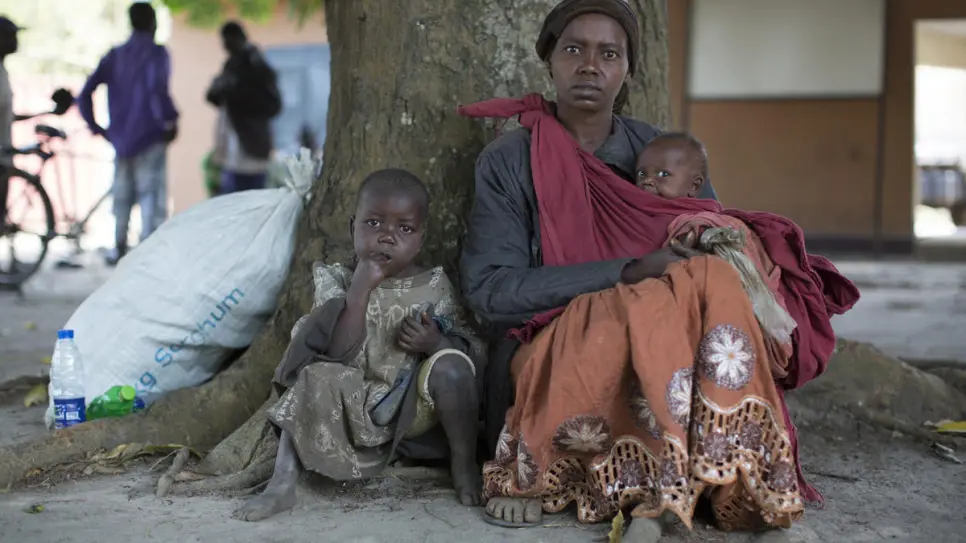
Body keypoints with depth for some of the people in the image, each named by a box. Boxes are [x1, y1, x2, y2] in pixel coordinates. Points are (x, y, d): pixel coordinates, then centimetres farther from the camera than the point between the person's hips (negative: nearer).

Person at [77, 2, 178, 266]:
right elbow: (157, 88, -26)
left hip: (121, 140, 6)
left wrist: (95, 126, 10)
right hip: (150, 139, -6)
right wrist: (170, 120, -16)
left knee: (122, 197, 18)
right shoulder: (156, 53, -7)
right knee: (152, 197, -3)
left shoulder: (114, 56, 10)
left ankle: (119, 249, 27)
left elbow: (84, 94, 2)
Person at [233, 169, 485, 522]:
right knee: (316, 376, -25)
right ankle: (282, 484, -22)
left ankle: (464, 468, -10)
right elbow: (338, 354, -17)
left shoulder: (434, 288, -3)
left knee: (450, 365, -27)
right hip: (359, 411, 1)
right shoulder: (338, 282, -3)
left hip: (418, 412, -1)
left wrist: (436, 343, -23)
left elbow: (471, 353, -2)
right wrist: (361, 289, -25)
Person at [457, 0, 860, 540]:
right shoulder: (509, 162, 3)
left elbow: (730, 250, 12)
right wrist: (628, 274, -17)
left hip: (660, 360, 4)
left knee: (714, 283, -28)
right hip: (554, 350, -4)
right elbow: (489, 292, -8)